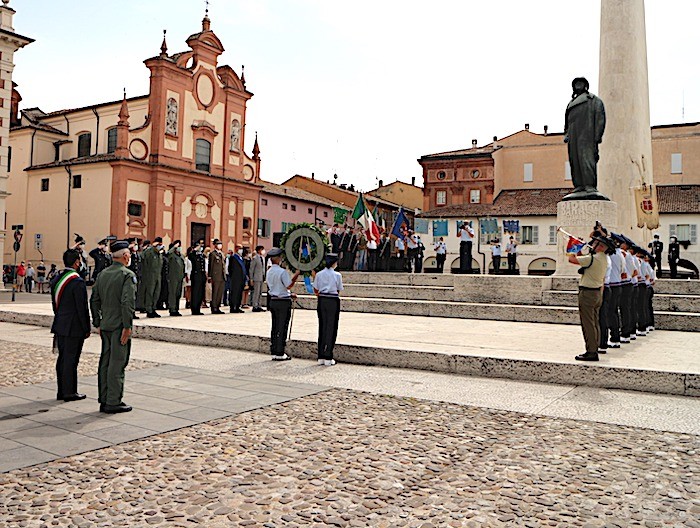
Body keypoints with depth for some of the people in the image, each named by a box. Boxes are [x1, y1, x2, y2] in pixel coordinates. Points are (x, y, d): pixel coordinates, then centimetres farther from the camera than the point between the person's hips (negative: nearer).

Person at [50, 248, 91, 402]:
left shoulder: (56, 278, 7)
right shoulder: (77, 282, -18)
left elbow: (54, 303, 15)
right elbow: (82, 308, -17)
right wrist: (87, 329, -9)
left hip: (60, 325, 8)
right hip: (74, 327, -8)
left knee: (62, 358, 15)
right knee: (71, 359, -1)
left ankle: (61, 391, 23)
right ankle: (69, 392, 6)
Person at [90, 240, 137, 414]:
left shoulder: (102, 274, 11)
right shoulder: (127, 275, -12)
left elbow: (94, 300, 13)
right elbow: (128, 302, -21)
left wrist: (98, 323, 18)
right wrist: (127, 326, -17)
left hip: (105, 326, 7)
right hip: (119, 326, -7)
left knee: (105, 362, 12)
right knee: (117, 364, -3)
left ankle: (104, 401, 20)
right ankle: (113, 402, 2)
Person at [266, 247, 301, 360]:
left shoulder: (269, 272, 10)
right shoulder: (282, 271, -15)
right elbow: (289, 285, -15)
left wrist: (289, 294, 19)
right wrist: (296, 275, -6)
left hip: (273, 300, 7)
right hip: (283, 302, -7)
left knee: (274, 327, 11)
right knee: (282, 327, -2)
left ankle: (274, 352, 16)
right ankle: (280, 353, 1)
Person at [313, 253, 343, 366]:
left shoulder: (319, 274, 4)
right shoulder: (337, 275, -6)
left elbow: (316, 291, 6)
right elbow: (338, 291, 1)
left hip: (321, 301, 4)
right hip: (333, 301, -4)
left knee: (322, 327, 10)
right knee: (331, 328, 2)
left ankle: (321, 357, 14)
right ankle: (328, 358, 3)